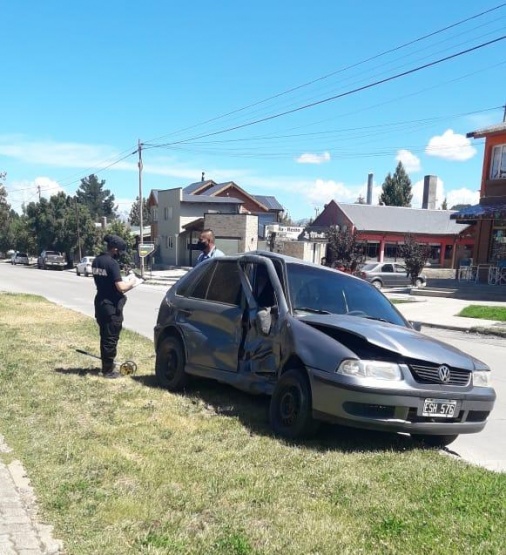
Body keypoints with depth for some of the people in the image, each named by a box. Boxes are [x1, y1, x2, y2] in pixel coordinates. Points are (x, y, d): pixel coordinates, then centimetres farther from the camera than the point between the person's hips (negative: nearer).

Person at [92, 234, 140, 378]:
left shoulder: (96, 261, 8)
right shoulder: (112, 263, -18)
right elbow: (120, 287, -21)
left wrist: (126, 284, 13)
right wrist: (132, 282, -2)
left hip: (100, 303, 8)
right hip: (111, 306, -8)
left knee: (104, 337, 17)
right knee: (111, 339, 1)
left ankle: (106, 366, 26)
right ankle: (108, 370, 8)